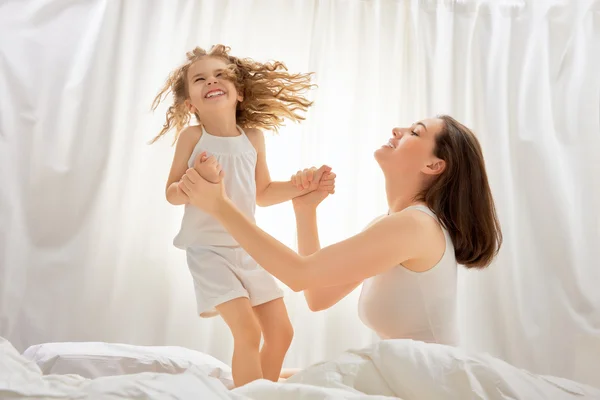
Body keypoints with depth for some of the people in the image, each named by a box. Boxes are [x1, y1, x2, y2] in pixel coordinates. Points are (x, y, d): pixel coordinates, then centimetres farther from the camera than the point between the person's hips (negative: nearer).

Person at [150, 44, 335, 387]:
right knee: (248, 331, -15)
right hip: (209, 250, -5)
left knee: (281, 332, 10)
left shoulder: (254, 137, 1)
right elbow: (172, 194, -7)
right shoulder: (192, 135, -9)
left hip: (249, 248, 5)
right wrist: (196, 180, -27)